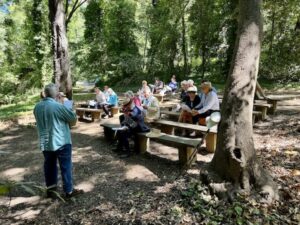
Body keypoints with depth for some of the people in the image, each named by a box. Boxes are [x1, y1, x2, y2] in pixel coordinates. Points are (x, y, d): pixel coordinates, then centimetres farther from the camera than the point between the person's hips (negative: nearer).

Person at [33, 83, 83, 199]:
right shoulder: (58, 106, -21)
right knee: (66, 166, 5)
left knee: (49, 166, 18)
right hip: (61, 142, -6)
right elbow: (73, 117, -12)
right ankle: (69, 191, 14)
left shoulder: (37, 107, 1)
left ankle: (50, 189, 31)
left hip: (45, 143, 7)